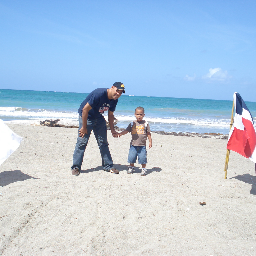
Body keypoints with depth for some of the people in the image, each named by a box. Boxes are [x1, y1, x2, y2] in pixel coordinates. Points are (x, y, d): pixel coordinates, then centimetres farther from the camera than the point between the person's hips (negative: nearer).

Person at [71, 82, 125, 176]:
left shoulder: (114, 100, -8)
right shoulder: (99, 94, -31)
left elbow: (110, 114, 7)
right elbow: (85, 109, -27)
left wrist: (112, 130, -1)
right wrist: (84, 127, -22)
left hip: (99, 118, 7)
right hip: (86, 116, -7)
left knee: (103, 143, 6)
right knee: (82, 142, -10)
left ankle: (108, 166, 15)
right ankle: (76, 167, 0)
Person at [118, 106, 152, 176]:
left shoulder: (145, 123, 2)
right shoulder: (132, 124, 4)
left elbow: (148, 133, 6)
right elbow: (126, 131, 3)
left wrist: (150, 141, 5)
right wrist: (120, 133, -12)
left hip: (142, 145, -2)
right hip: (133, 145, 2)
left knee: (142, 157, -2)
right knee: (131, 157, 5)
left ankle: (143, 169, 15)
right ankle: (131, 167, 26)